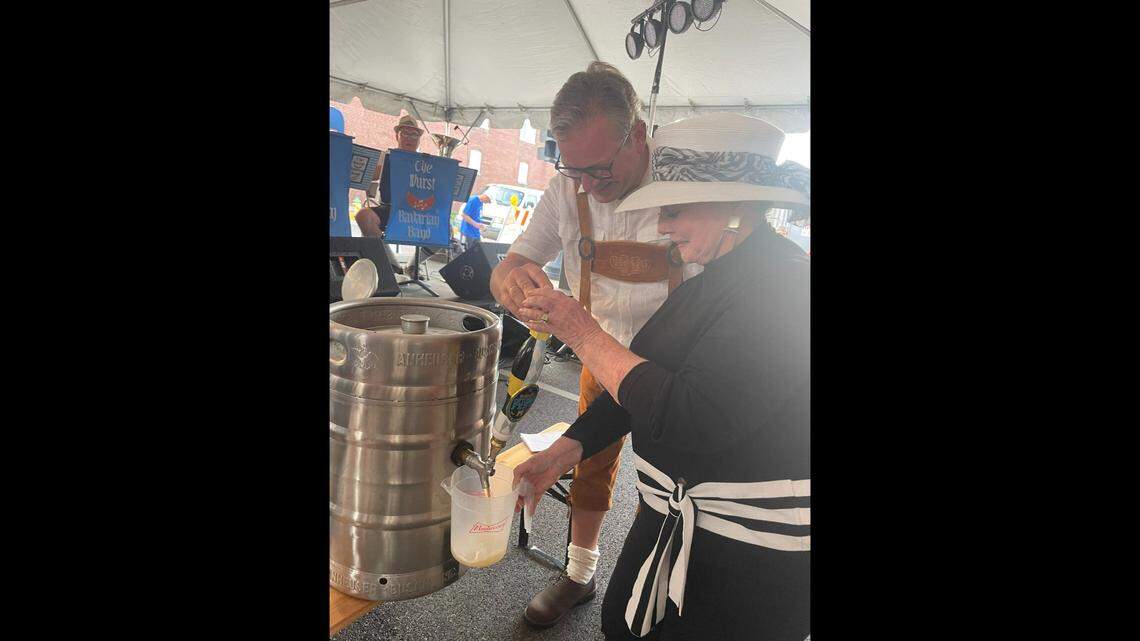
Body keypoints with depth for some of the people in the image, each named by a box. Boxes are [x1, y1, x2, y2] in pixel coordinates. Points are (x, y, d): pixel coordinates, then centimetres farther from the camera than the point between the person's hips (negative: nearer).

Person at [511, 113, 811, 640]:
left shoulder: (783, 285, -23)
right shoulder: (708, 283, 6)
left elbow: (694, 419, -30)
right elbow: (643, 381, 8)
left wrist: (584, 335, -22)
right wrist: (560, 454, 1)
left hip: (748, 554, -8)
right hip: (672, 518, 8)